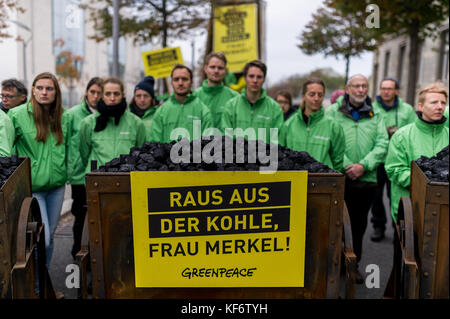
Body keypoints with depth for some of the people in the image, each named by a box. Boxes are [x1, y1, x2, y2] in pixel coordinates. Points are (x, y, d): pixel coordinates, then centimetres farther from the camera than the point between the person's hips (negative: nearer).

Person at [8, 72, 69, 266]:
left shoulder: (63, 117, 6)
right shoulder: (17, 115, -8)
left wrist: (68, 173, 17)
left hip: (57, 185, 5)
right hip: (32, 186, -5)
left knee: (50, 235, 14)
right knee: (41, 239, -9)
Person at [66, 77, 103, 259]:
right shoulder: (73, 114, -1)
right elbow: (65, 144, 0)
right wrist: (68, 169, -5)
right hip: (80, 175, -1)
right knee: (80, 215, 9)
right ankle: (78, 254, 27)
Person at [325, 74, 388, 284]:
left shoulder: (375, 115, 10)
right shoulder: (333, 112, 2)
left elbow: (382, 144, 0)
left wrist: (364, 166, -13)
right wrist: (346, 166, -16)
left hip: (366, 180, 3)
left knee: (359, 224, 12)